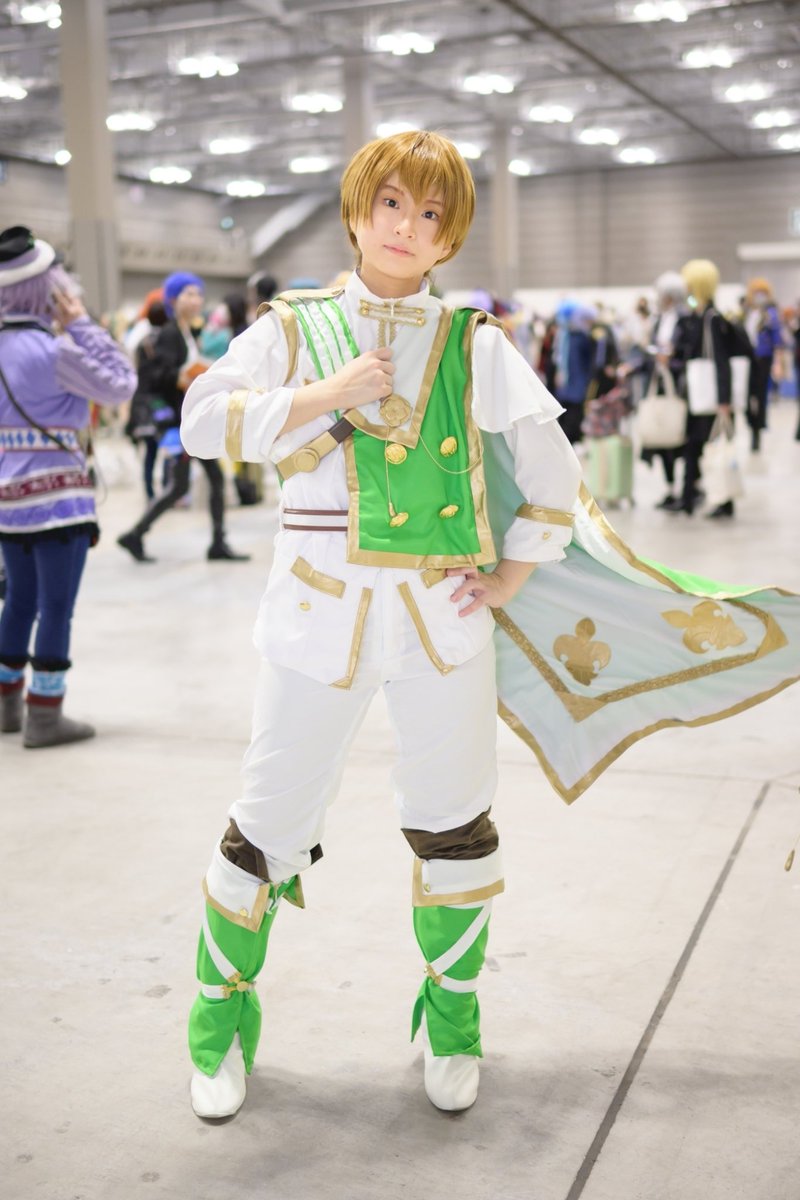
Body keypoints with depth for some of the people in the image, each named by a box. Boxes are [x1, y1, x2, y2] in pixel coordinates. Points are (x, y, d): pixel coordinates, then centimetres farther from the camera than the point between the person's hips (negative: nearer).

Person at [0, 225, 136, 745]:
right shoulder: (52, 349, -16)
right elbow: (119, 385, -10)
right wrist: (82, 327, -6)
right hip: (56, 496, -8)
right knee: (57, 607, -1)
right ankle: (45, 716, 3)